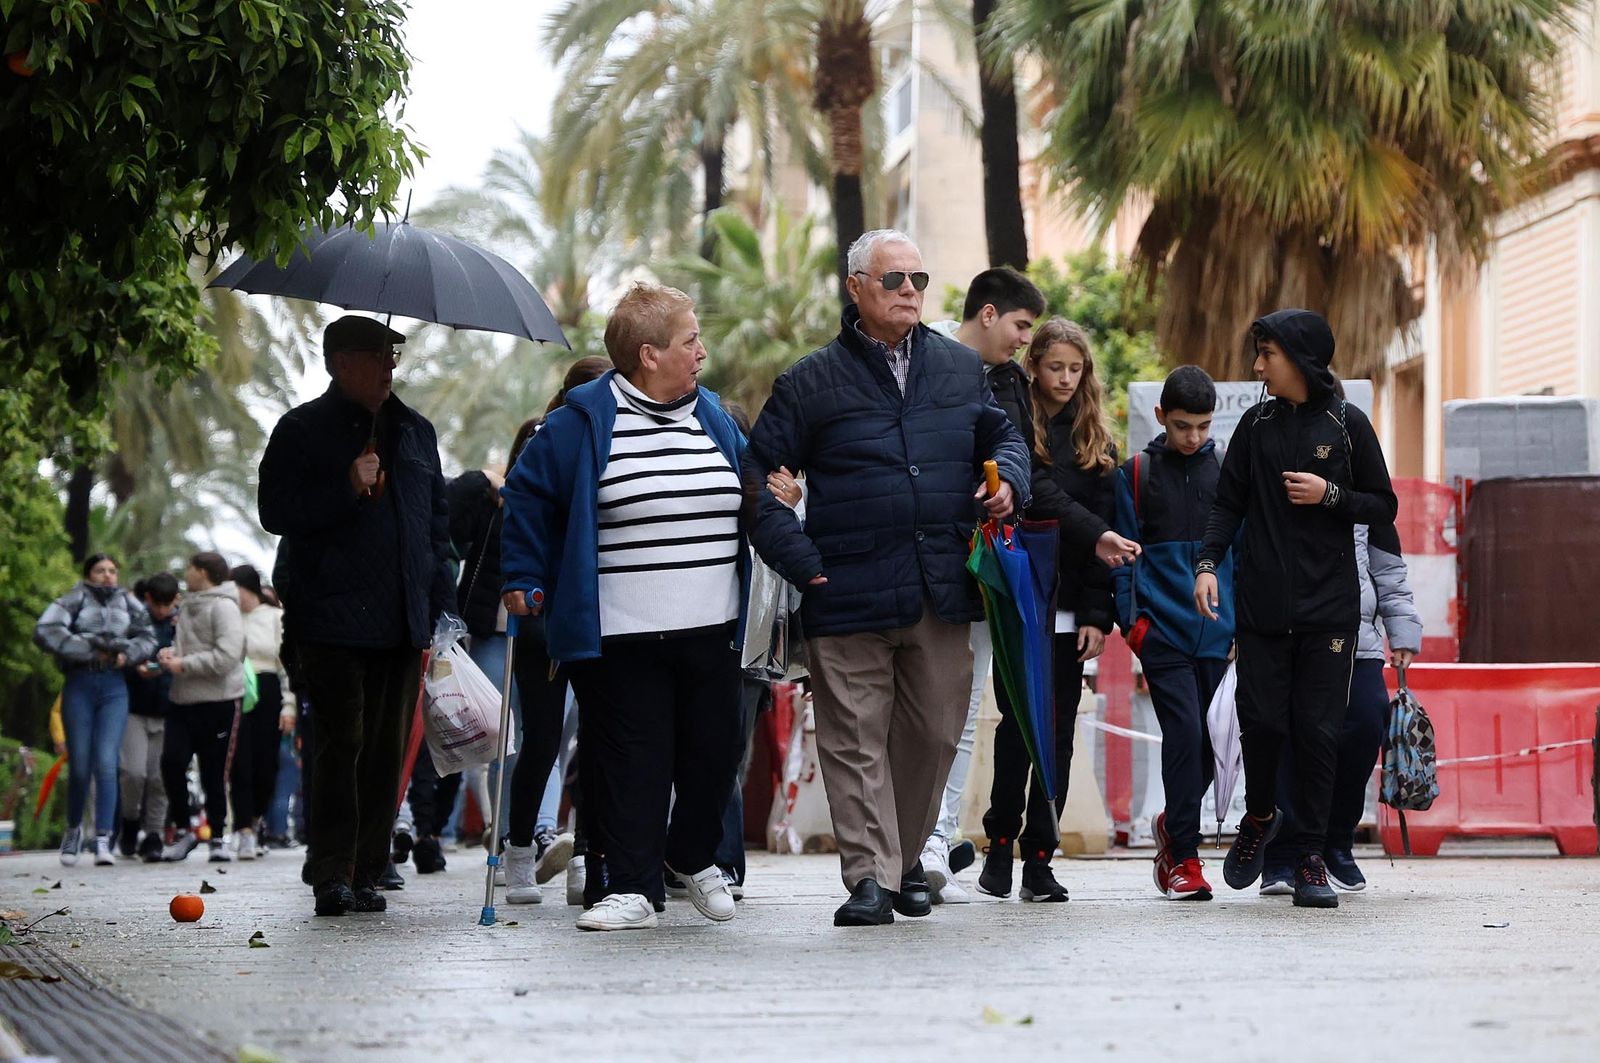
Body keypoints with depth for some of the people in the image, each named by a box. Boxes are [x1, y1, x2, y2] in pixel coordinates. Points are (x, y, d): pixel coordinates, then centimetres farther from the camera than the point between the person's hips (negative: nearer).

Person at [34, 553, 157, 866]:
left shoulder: (127, 602, 13)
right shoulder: (75, 600, 4)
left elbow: (147, 638, 16)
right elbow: (44, 632, -9)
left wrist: (128, 654, -6)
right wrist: (89, 650, -12)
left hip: (114, 687, 1)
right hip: (80, 684, -1)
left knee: (106, 763, -11)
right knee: (79, 766, 1)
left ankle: (103, 841, -13)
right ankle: (74, 829, 24)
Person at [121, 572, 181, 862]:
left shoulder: (182, 622, 7)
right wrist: (137, 669, -18)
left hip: (167, 710, 2)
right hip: (134, 708, -2)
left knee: (158, 776, 0)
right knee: (134, 771, -11)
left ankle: (154, 834, 11)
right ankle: (130, 821, 14)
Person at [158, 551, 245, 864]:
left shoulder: (223, 607, -9)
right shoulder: (189, 606, 16)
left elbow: (227, 656, -18)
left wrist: (183, 664, -15)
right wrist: (170, 653, 1)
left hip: (217, 700, -6)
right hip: (183, 699, 7)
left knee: (214, 773, 0)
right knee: (171, 761, -7)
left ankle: (218, 837, 11)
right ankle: (182, 830, 5)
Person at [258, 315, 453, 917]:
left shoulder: (415, 431, 18)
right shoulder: (303, 431, 2)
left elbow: (437, 520, 23)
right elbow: (276, 512, -7)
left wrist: (439, 602, 14)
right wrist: (347, 488, -18)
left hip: (403, 626, 5)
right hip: (334, 623, -5)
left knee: (387, 750, 5)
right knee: (341, 744, -10)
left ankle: (366, 873, 11)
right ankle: (330, 873, -9)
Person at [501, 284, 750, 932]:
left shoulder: (712, 416, 13)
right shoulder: (585, 421, -3)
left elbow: (750, 498, 30)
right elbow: (527, 493, 4)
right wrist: (525, 581, 3)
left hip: (709, 633, 5)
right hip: (619, 636, -5)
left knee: (713, 752, 7)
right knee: (630, 757, -5)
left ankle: (694, 857, 30)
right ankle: (628, 886, 0)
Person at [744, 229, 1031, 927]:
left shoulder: (962, 368, 13)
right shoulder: (812, 383, 2)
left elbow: (1003, 434, 26)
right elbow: (761, 476, 3)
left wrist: (1007, 477, 3)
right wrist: (800, 561, -8)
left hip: (943, 592, 3)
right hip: (850, 598, -3)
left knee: (934, 731, 8)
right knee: (856, 738, -4)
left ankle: (907, 858, 25)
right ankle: (870, 875, -2)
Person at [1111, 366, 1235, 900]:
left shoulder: (1226, 472, 10)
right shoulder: (1136, 474, 5)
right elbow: (1124, 553, 6)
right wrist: (1131, 620, -3)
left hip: (1216, 633, 3)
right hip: (1161, 630, -3)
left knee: (1211, 740, 3)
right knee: (1184, 732, -14)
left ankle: (1174, 824, 30)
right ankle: (1183, 857, -7)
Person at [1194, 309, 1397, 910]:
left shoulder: (1346, 425, 2)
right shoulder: (1257, 425, 9)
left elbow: (1384, 507, 6)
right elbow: (1229, 503, 10)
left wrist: (1330, 495, -10)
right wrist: (1207, 563, -5)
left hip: (1329, 606, -2)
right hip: (1262, 606, 2)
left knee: (1317, 730, -4)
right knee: (1262, 721, -4)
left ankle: (1310, 859, 3)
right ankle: (1259, 817, 25)